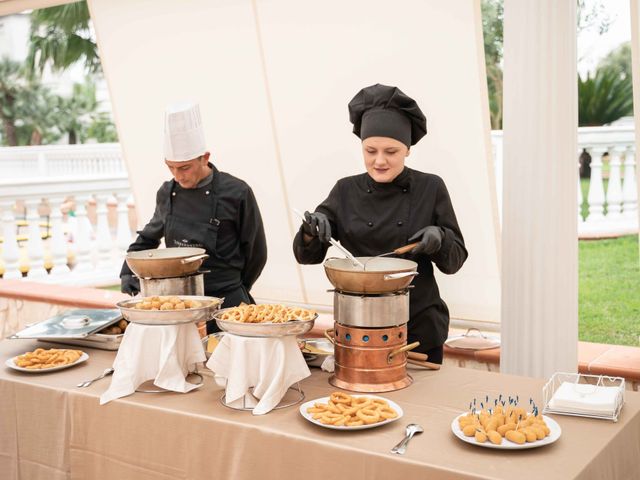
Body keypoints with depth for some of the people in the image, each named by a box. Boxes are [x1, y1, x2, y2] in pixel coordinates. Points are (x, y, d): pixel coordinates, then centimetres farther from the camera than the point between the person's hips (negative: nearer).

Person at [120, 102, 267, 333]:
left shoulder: (236, 193, -10)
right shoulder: (167, 193, 4)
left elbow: (255, 253, -1)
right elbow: (148, 238, 21)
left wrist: (234, 290, 7)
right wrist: (128, 273, 8)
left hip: (225, 301, -4)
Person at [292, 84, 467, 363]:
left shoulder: (430, 188, -3)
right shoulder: (347, 191, 1)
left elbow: (455, 260, 0)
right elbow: (307, 256, 1)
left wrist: (440, 239, -20)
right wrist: (311, 230, -19)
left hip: (420, 327, -1)